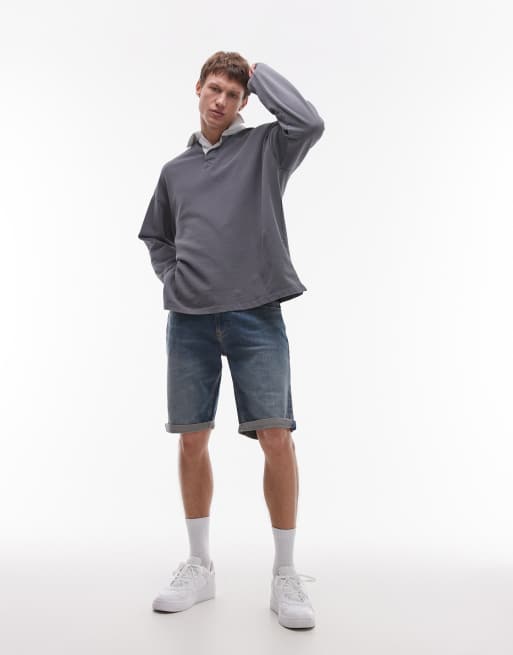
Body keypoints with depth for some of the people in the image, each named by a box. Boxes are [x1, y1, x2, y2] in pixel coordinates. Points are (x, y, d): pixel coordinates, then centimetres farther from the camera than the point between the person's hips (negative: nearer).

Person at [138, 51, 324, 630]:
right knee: (191, 441, 6)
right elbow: (155, 237, 28)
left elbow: (309, 122, -13)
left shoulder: (265, 147, 8)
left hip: (255, 316, -3)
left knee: (277, 439, -9)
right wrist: (172, 280, 8)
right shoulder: (175, 170, 19)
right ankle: (198, 567, 22)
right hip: (189, 320, 4)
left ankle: (285, 575, 8)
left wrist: (257, 72, 2)